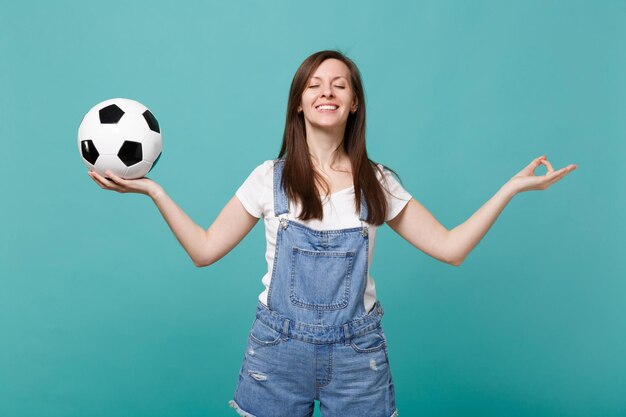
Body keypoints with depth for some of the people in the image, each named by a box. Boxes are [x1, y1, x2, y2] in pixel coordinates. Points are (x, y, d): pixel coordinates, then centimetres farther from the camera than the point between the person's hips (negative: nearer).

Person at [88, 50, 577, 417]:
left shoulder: (378, 183, 2)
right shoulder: (270, 178, -1)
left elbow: (450, 248, 0)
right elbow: (205, 249, -1)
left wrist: (511, 187, -3)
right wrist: (153, 190, -7)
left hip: (357, 353, 1)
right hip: (279, 349, 0)